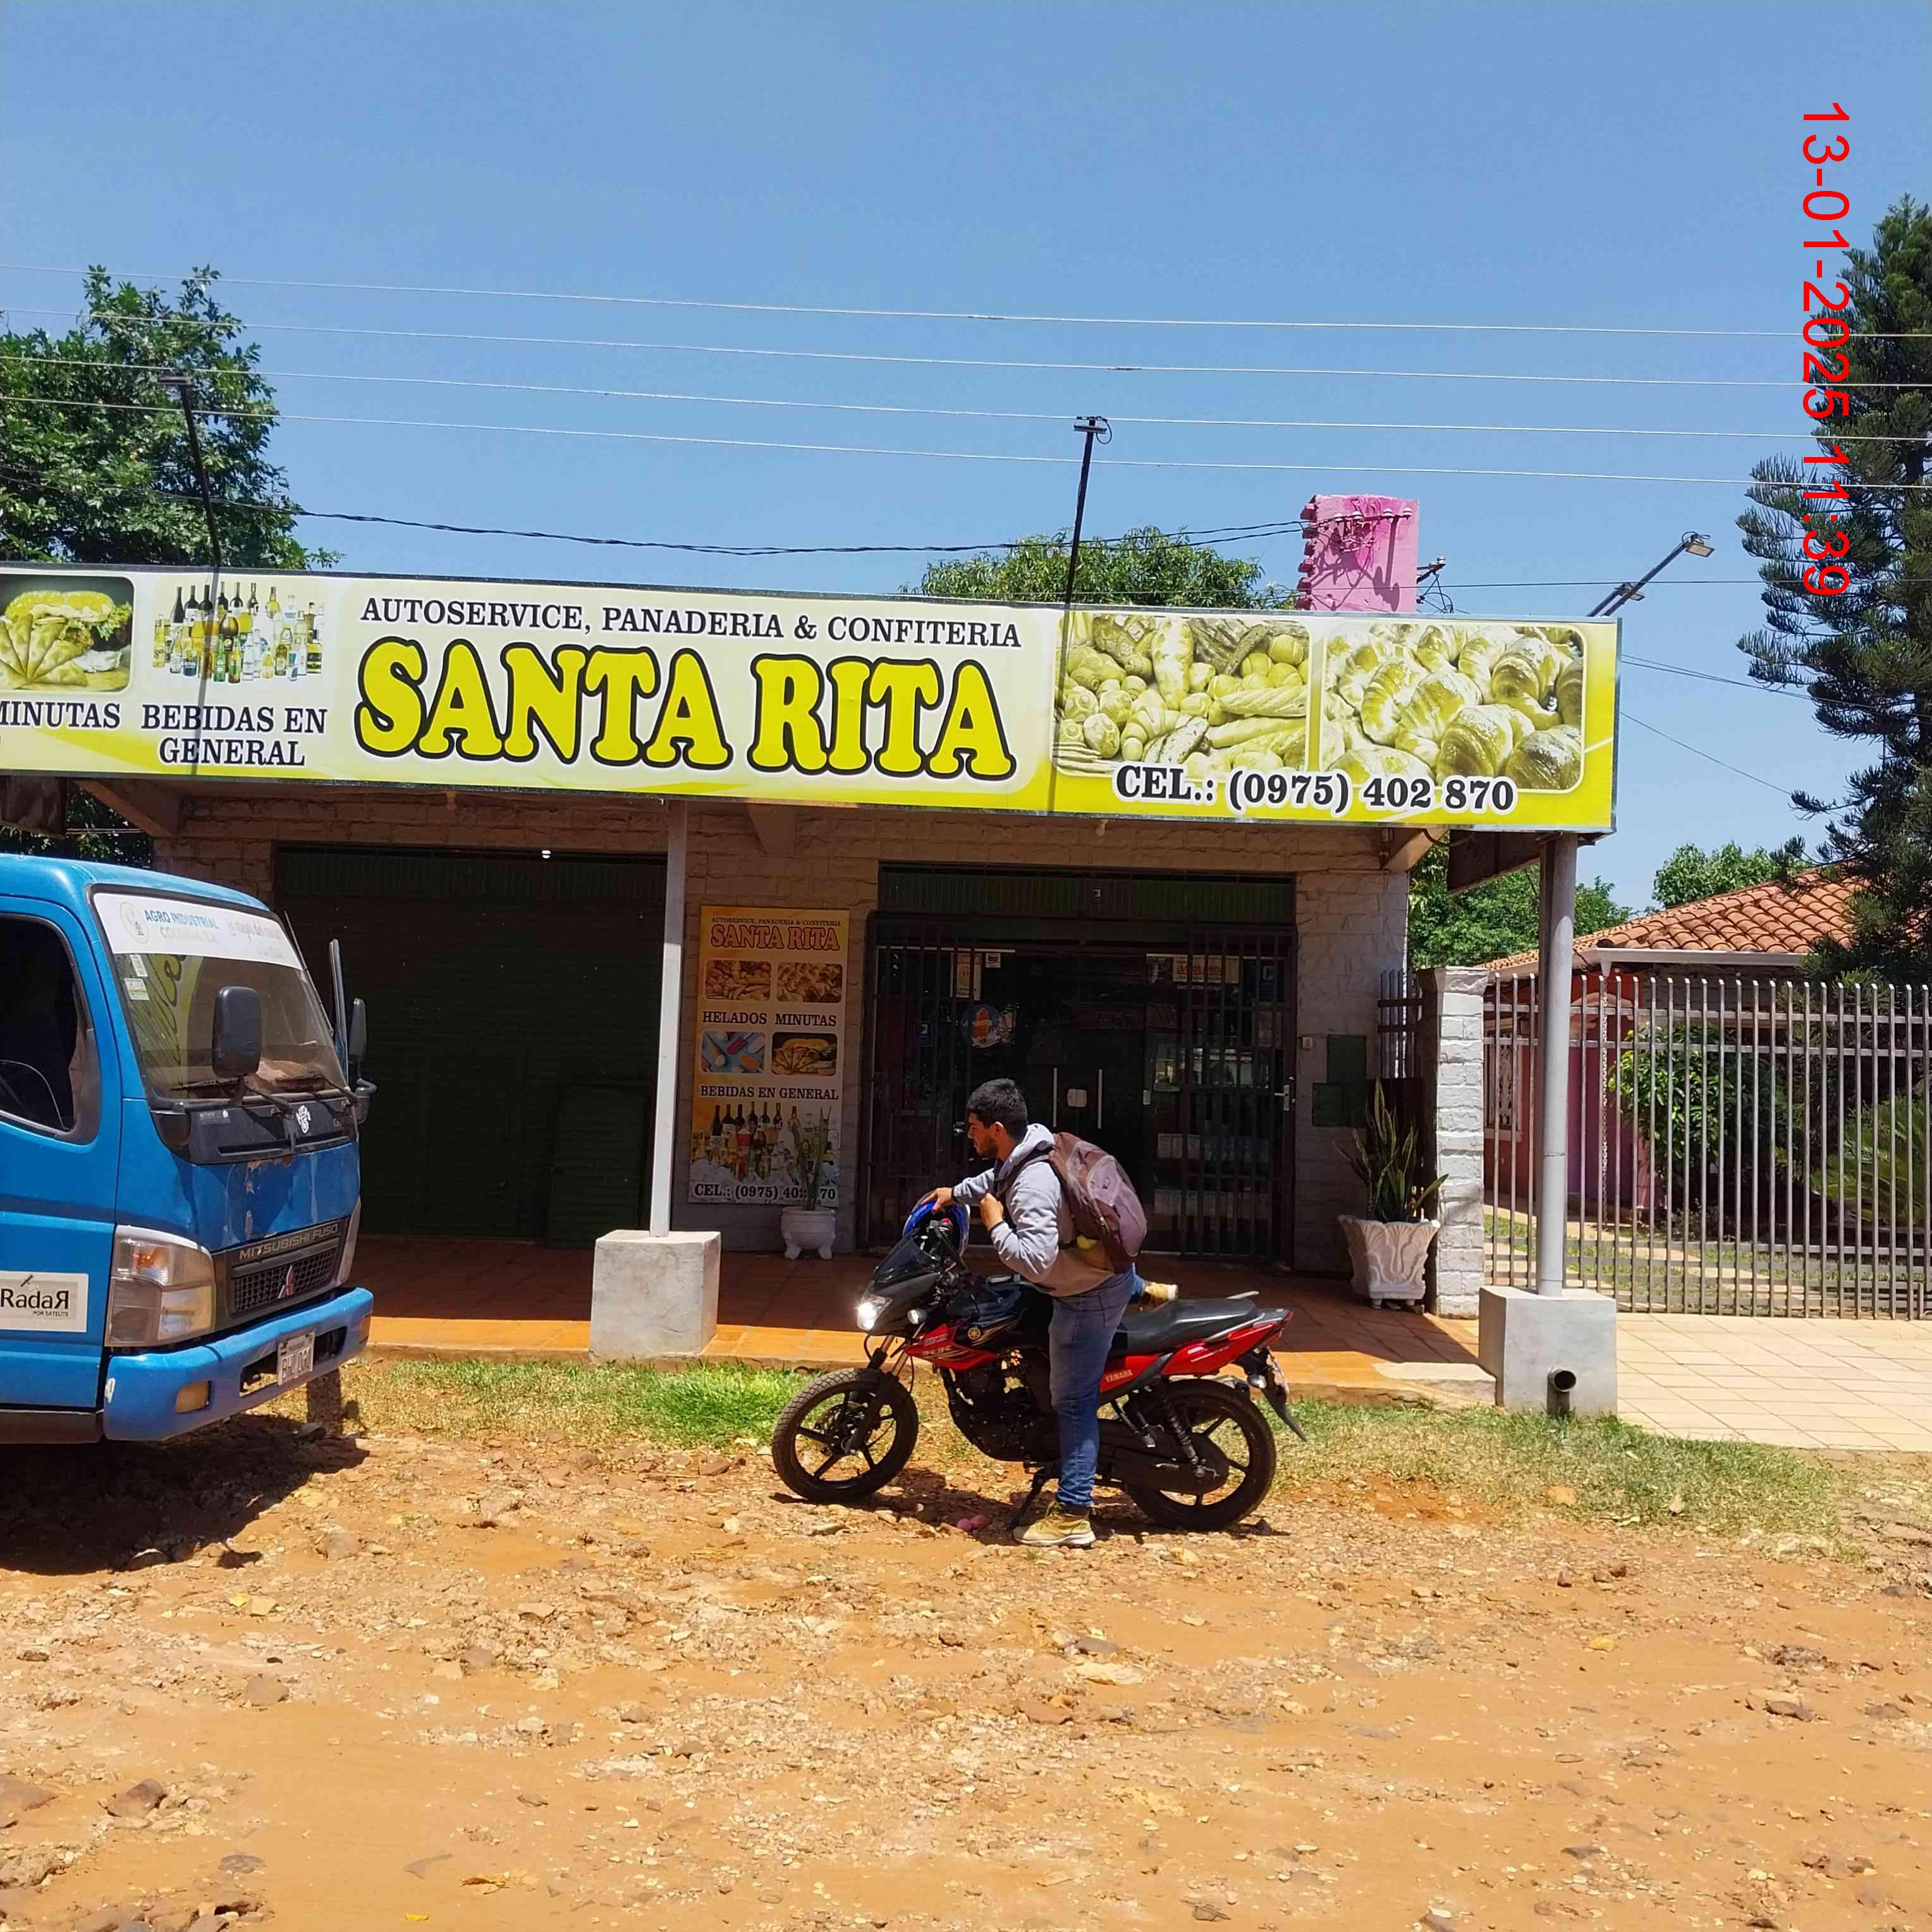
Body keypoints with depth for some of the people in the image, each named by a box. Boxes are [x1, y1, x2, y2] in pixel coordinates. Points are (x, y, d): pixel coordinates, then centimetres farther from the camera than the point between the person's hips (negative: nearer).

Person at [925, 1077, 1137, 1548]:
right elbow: (995, 1179, 24)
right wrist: (957, 1193, 18)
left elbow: (1035, 1259, -40)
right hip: (1107, 1270, 10)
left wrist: (995, 1226, -27)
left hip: (1088, 1295, -10)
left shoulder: (1032, 1184, -31)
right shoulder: (1024, 1153, -1)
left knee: (1073, 1400, -5)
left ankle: (1072, 1515, 0)